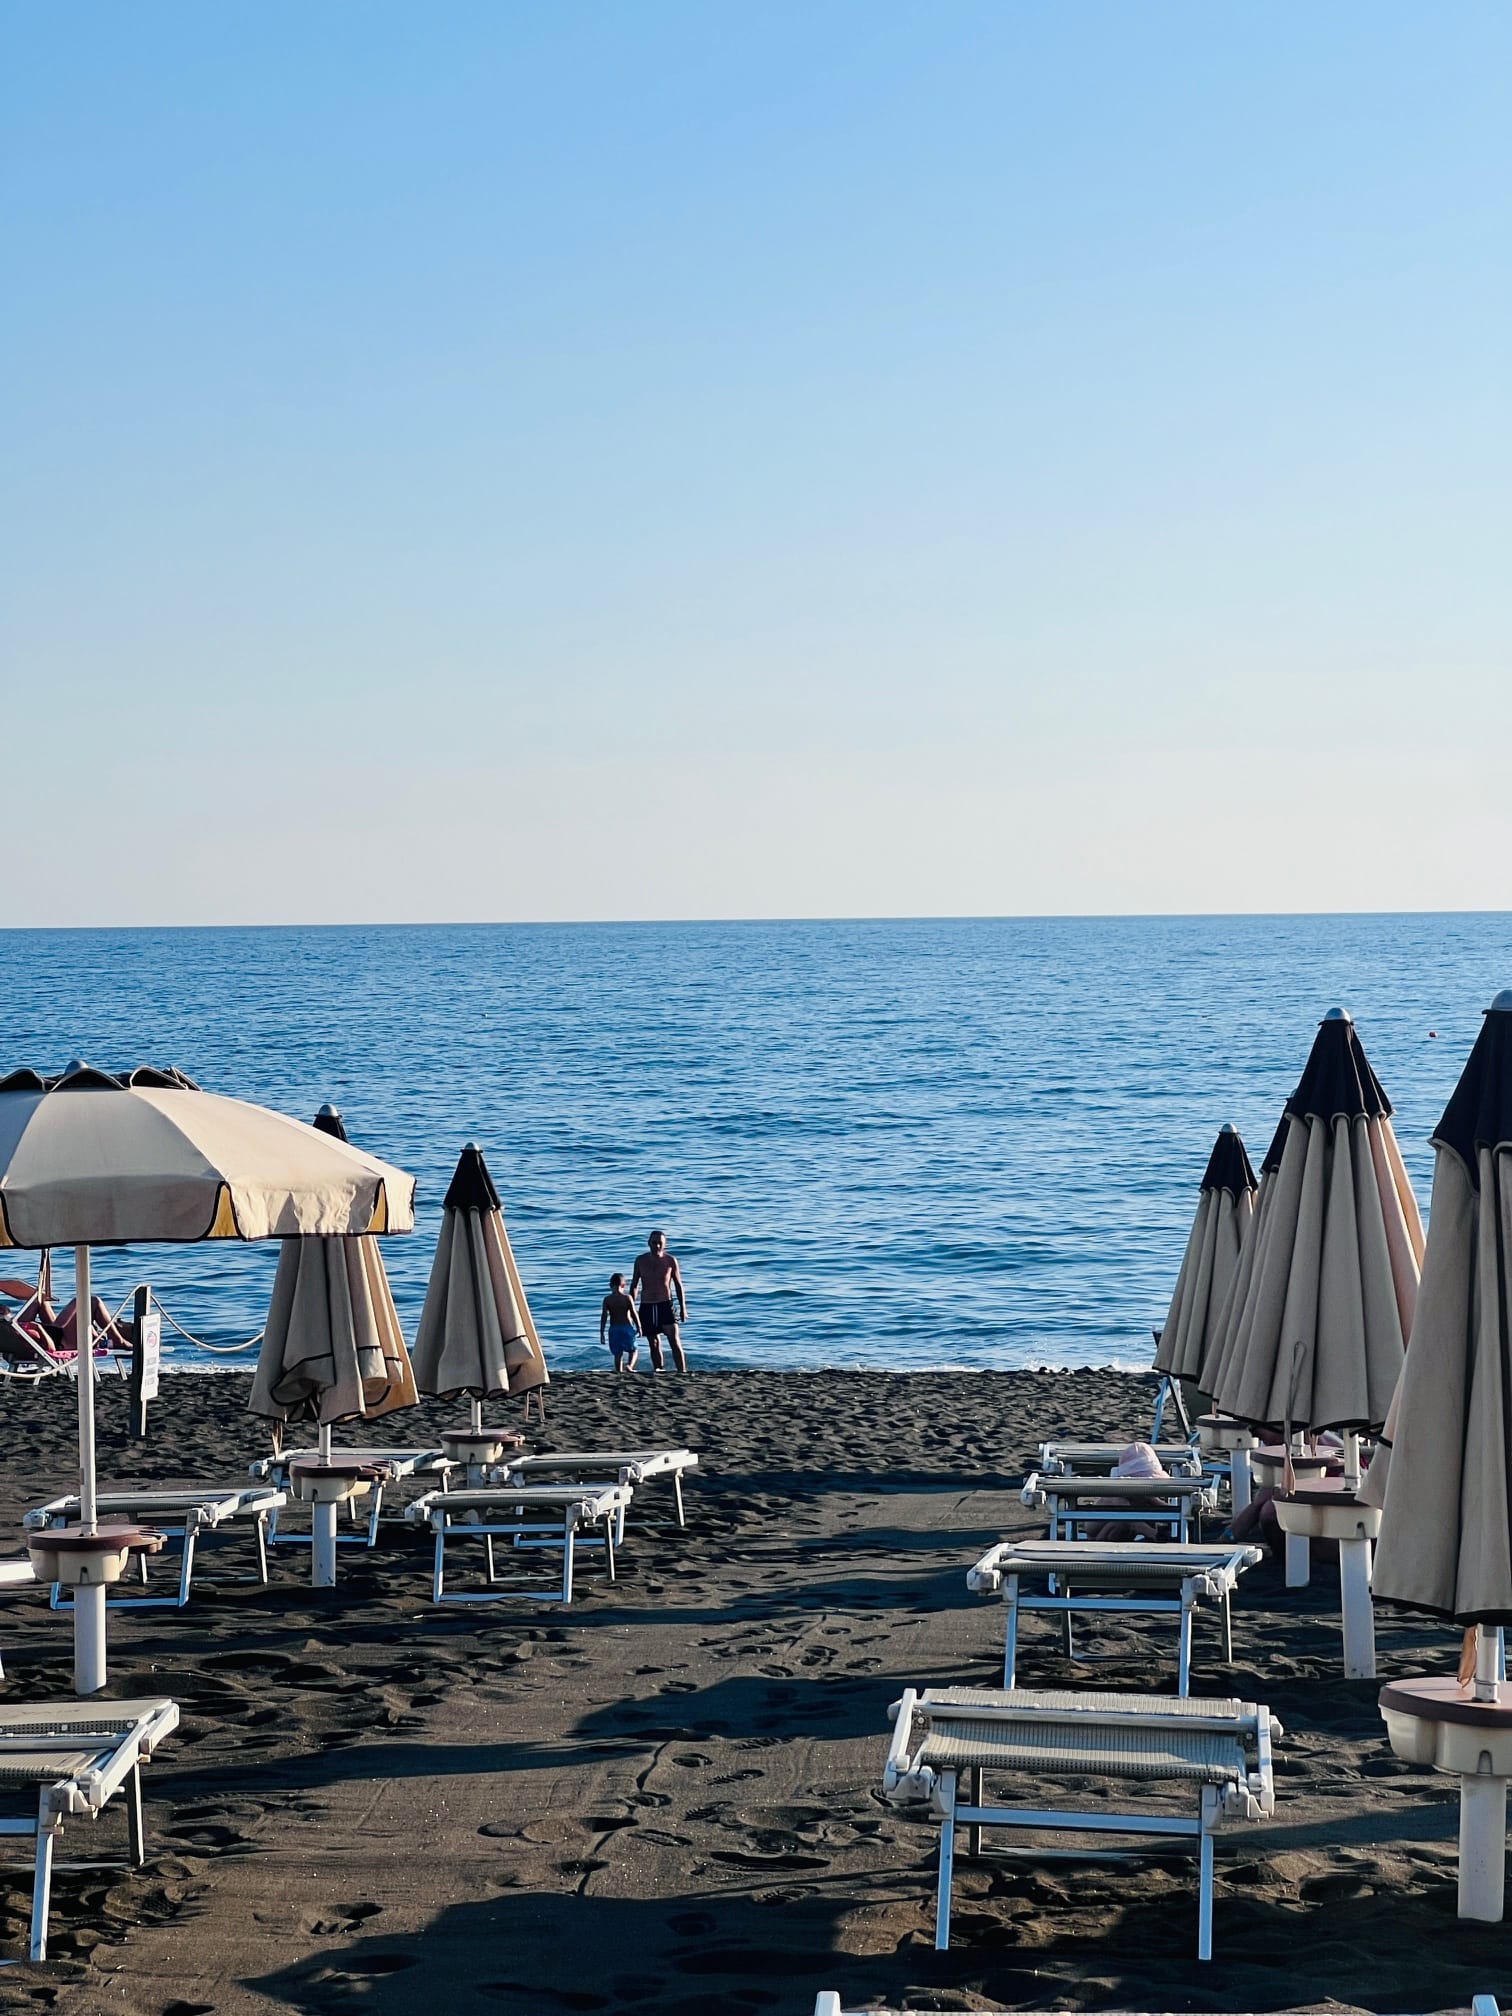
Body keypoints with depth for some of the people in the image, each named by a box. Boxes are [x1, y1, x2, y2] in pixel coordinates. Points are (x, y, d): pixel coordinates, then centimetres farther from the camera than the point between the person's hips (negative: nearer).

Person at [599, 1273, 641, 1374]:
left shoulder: (607, 1299, -2)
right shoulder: (627, 1298, -5)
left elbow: (604, 1317, -4)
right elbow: (634, 1314, -7)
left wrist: (602, 1333, 0)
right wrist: (639, 1328, 4)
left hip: (614, 1329, 1)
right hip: (627, 1327, -1)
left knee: (618, 1354, 9)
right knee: (632, 1350, 13)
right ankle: (630, 1365, -13)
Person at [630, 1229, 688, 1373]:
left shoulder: (670, 1261, 1)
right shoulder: (641, 1261, 5)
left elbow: (678, 1285, 6)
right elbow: (634, 1285, 13)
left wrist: (683, 1308, 3)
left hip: (666, 1305, -2)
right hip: (646, 1306, 2)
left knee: (674, 1341, -12)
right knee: (654, 1344, 6)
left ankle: (682, 1372, -17)